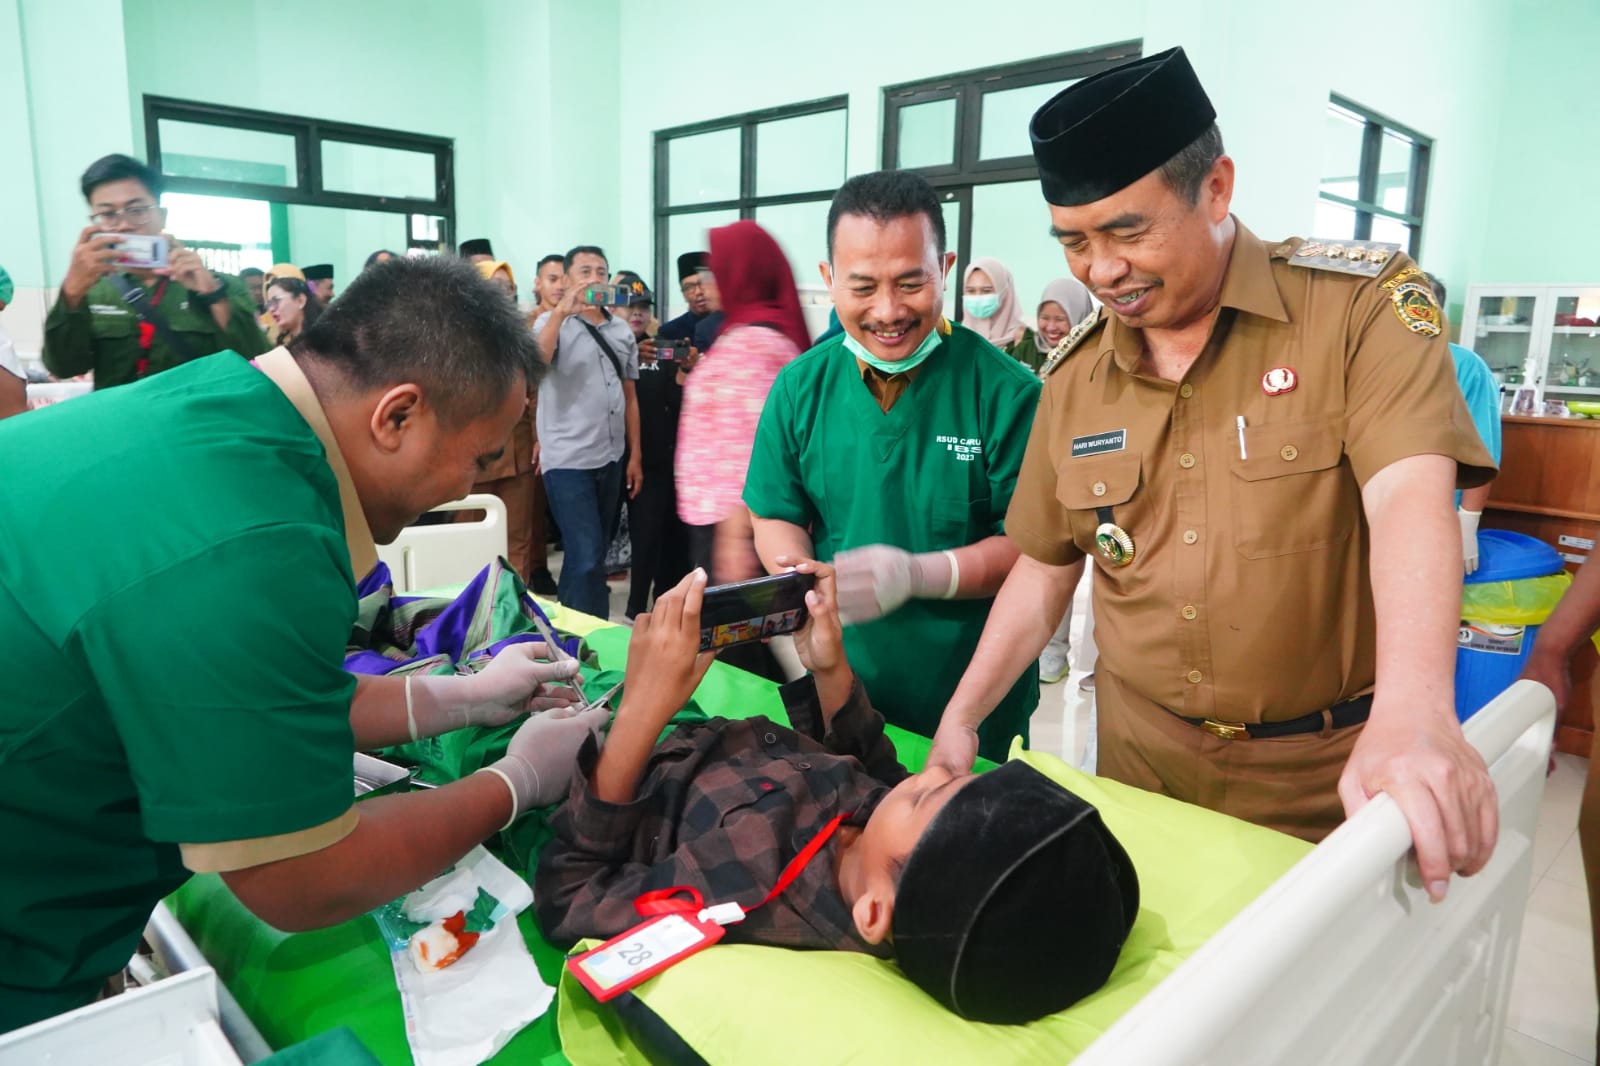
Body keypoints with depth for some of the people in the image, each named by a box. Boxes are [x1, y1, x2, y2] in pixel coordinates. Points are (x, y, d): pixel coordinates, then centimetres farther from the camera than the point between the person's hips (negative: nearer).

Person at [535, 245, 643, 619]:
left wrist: (635, 456, 11)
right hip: (568, 460, -6)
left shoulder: (622, 331, 11)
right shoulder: (553, 322, -2)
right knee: (587, 558, -9)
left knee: (592, 554, 14)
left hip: (611, 459, 6)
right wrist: (562, 310, -33)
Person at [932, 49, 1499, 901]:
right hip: (1143, 762, 3)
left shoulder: (1362, 304, -12)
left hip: (1330, 769, -3)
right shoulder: (1073, 375, 1)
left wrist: (1414, 712, -42)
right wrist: (962, 715, 0)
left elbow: (1409, 497, -26)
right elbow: (1045, 566, 7)